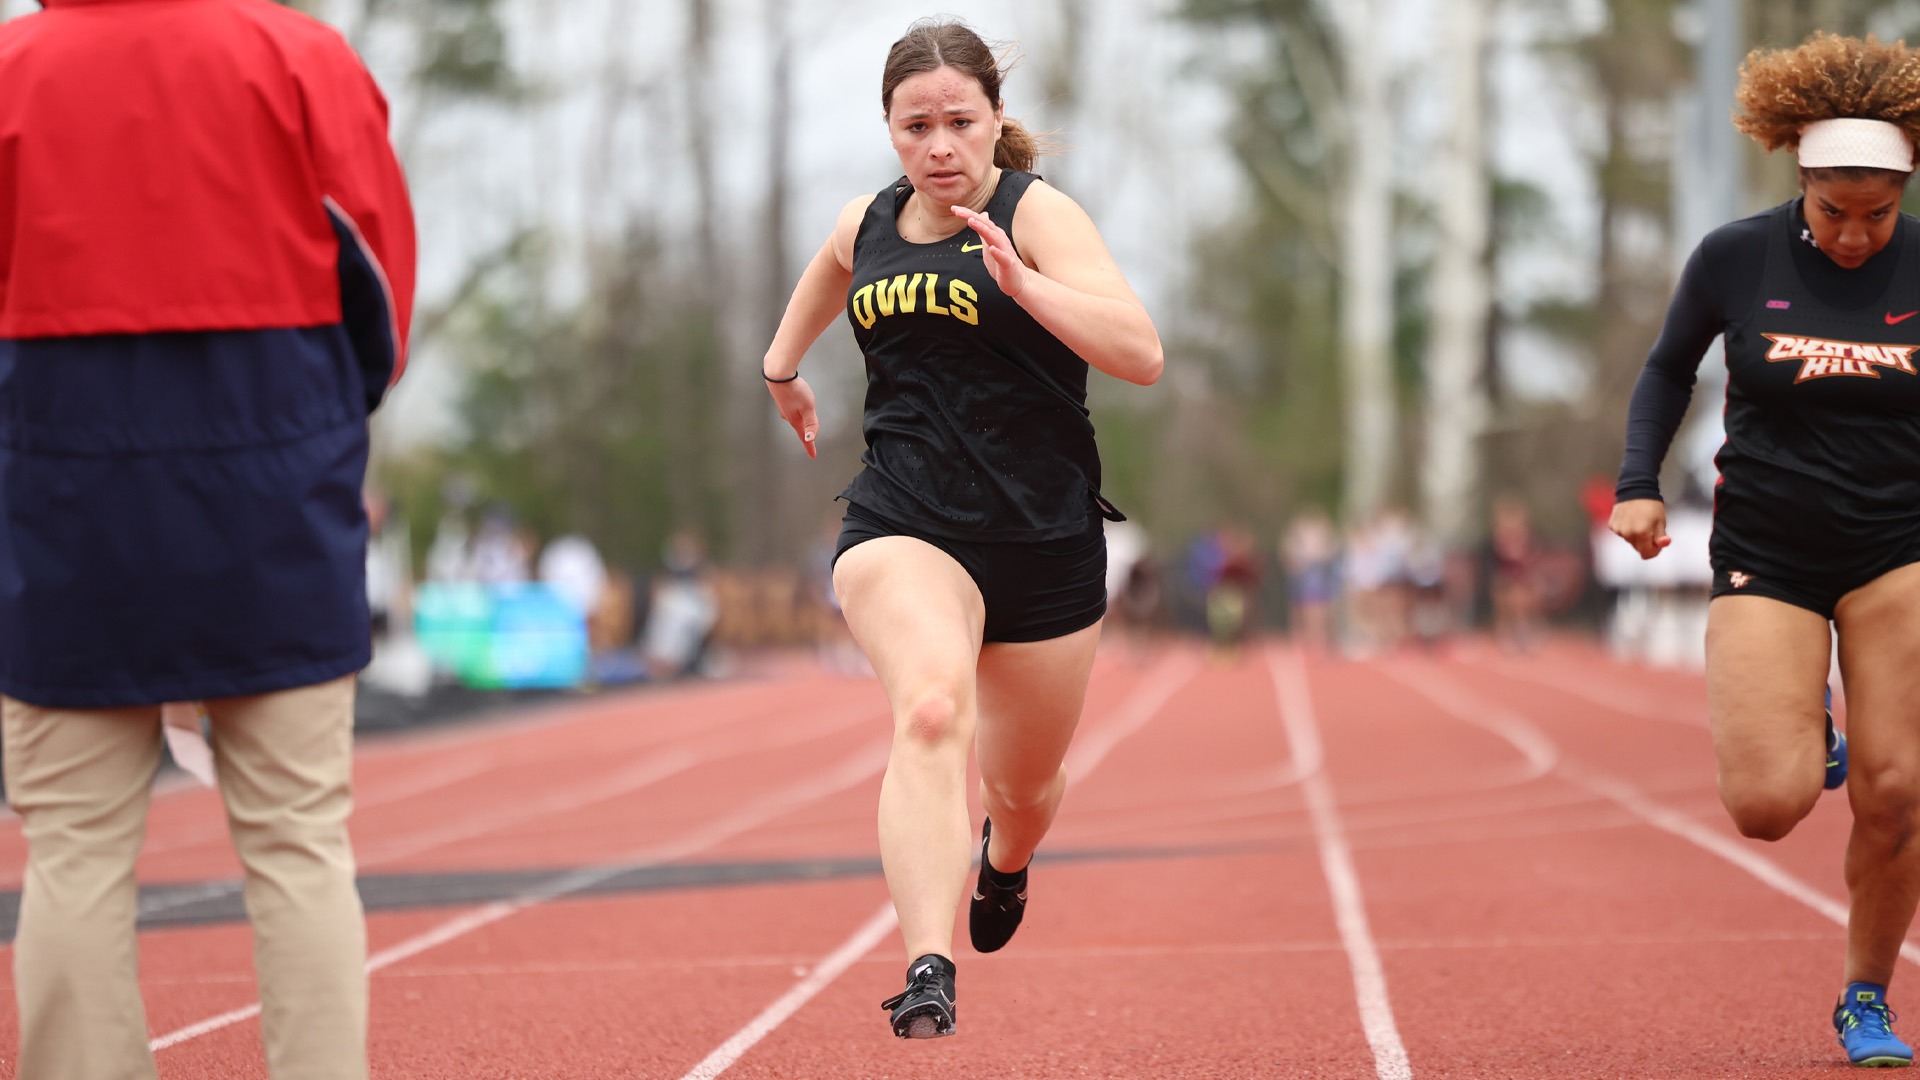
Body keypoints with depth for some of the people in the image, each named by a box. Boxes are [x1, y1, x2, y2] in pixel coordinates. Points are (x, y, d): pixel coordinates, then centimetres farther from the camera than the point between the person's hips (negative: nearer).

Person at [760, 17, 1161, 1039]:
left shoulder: (1036, 214, -8)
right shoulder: (867, 224, 8)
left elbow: (1142, 354, -20)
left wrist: (1021, 282, -30)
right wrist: (783, 361, 41)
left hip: (1043, 541, -1)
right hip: (901, 526, 1)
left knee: (1024, 784, 18)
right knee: (931, 711, -30)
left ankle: (1004, 861, 57)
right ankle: (927, 974, -42)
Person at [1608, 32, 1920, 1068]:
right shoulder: (1734, 259, -6)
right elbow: (1669, 368, 11)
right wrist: (1639, 481, 0)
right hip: (1766, 554, 0)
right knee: (1767, 806, -13)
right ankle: (1802, 734, 25)